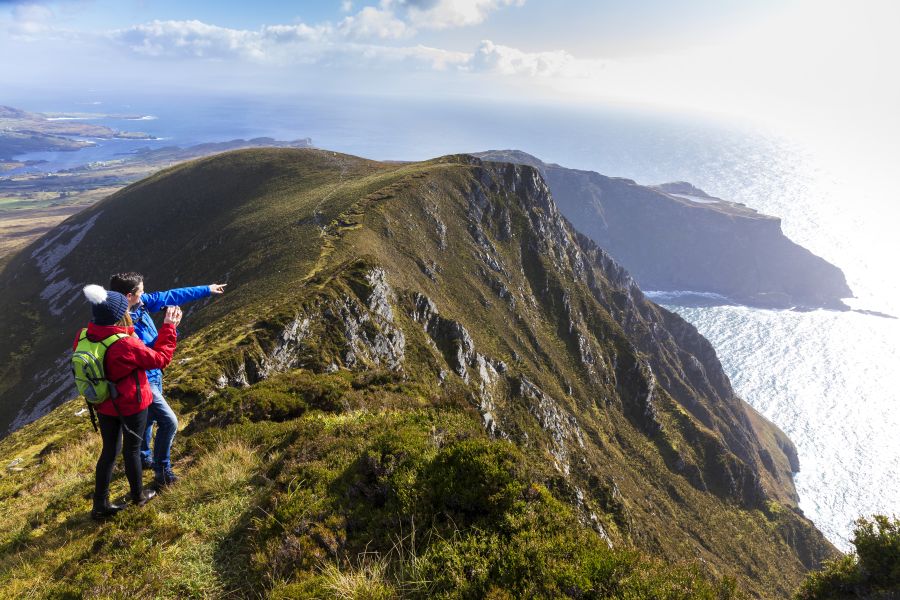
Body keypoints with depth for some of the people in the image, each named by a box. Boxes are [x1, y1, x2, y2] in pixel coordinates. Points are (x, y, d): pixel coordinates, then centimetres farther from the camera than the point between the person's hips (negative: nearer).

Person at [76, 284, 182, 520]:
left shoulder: (83, 337, -13)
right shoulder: (127, 345, -32)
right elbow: (160, 359, -17)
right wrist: (169, 328, -12)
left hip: (104, 405, 5)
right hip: (132, 405, -5)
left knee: (109, 451, 21)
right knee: (132, 449, 15)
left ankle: (100, 505, 31)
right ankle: (138, 495, 37)